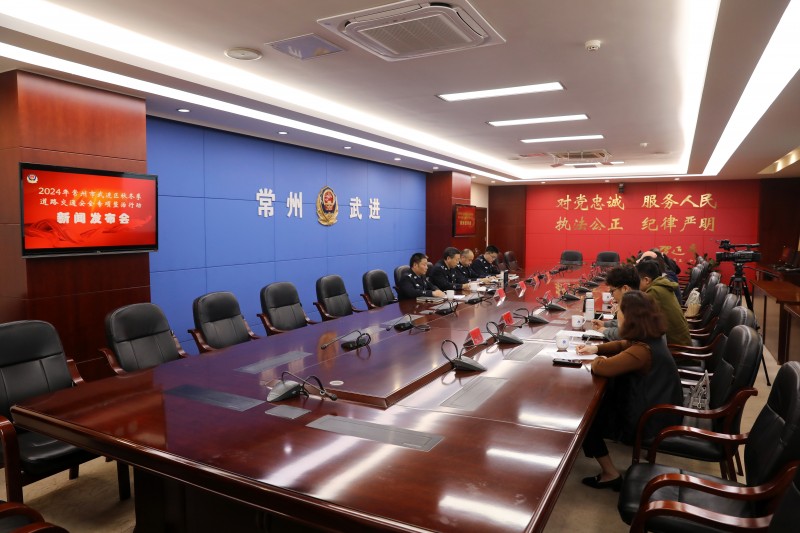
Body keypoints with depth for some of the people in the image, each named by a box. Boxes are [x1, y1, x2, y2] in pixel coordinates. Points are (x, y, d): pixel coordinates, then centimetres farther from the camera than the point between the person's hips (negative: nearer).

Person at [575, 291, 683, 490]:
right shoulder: (650, 338, -2)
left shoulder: (642, 351, -33)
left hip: (650, 421, -9)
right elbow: (623, 345, 17)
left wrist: (598, 359, -9)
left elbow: (600, 368, -32)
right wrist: (596, 348, 5)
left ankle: (610, 475, 9)